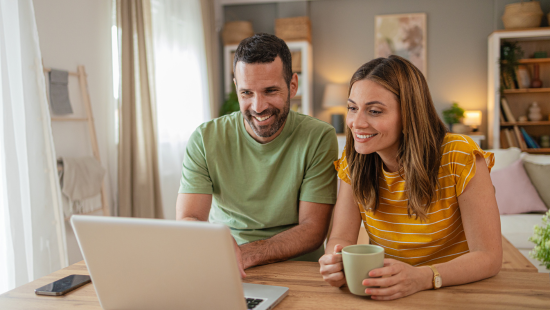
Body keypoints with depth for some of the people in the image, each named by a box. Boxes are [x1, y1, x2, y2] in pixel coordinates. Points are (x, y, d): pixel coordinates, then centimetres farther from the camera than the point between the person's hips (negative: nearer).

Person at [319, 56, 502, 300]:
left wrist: (422, 278, -34)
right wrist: (337, 261, -30)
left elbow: (489, 256, -17)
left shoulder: (459, 157, -16)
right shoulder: (353, 163, -4)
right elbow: (341, 238, -6)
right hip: (382, 295, 3)